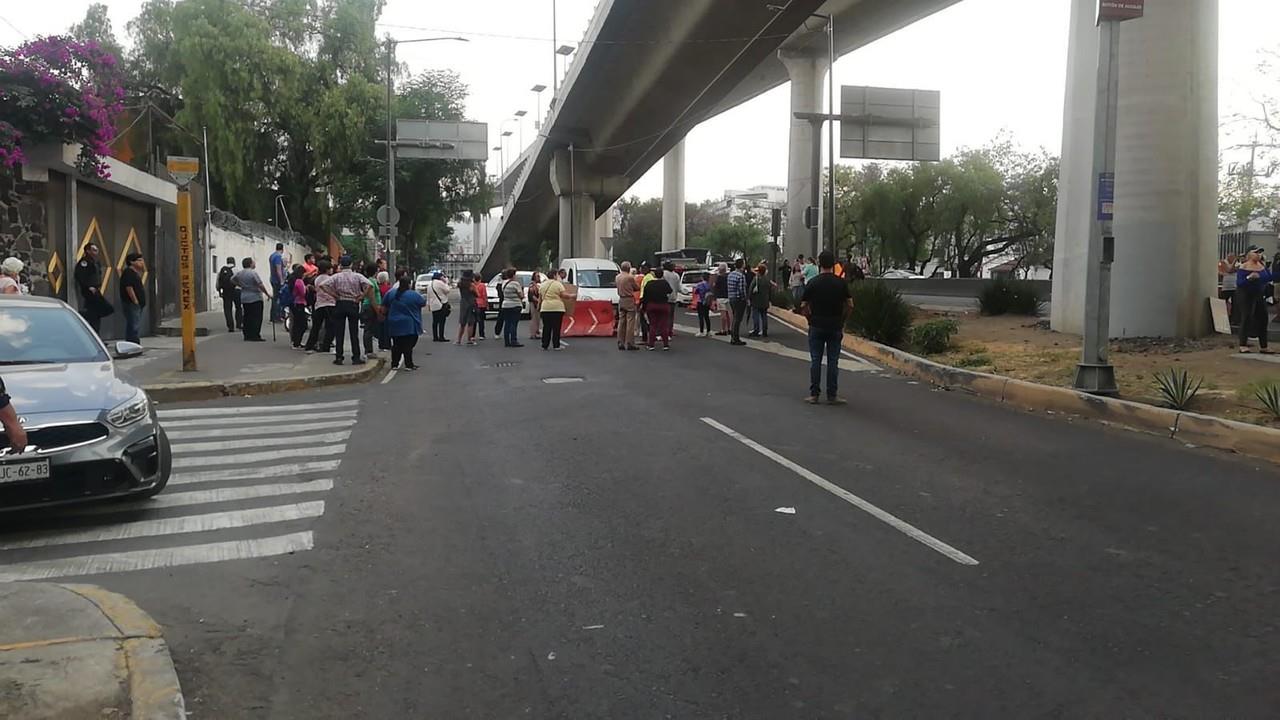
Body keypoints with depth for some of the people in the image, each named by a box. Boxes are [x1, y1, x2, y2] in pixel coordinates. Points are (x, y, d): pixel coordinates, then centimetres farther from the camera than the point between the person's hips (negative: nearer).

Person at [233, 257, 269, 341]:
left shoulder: (239, 273, 8)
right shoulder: (253, 273, -15)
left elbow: (232, 280, 23)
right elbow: (260, 285, -19)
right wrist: (267, 294, -11)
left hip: (244, 299, 7)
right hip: (256, 298, -7)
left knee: (247, 318, 11)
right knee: (256, 318, -4)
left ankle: (247, 336, 12)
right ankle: (255, 336, -7)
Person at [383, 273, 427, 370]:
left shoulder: (391, 293, 0)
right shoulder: (414, 295, -12)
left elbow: (384, 306, 10)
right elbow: (424, 303, 2)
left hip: (394, 325, 4)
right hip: (409, 325, -4)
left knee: (396, 345, 12)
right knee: (408, 345, 2)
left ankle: (394, 364, 14)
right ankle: (409, 365, 3)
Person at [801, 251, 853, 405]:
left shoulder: (812, 283, -5)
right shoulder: (841, 283, -3)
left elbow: (803, 306, -4)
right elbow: (850, 305, 0)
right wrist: (842, 319, 13)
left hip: (816, 326, 0)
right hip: (835, 327, 0)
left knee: (815, 361, 5)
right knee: (833, 361, 5)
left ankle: (814, 394, 6)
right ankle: (832, 395, 7)